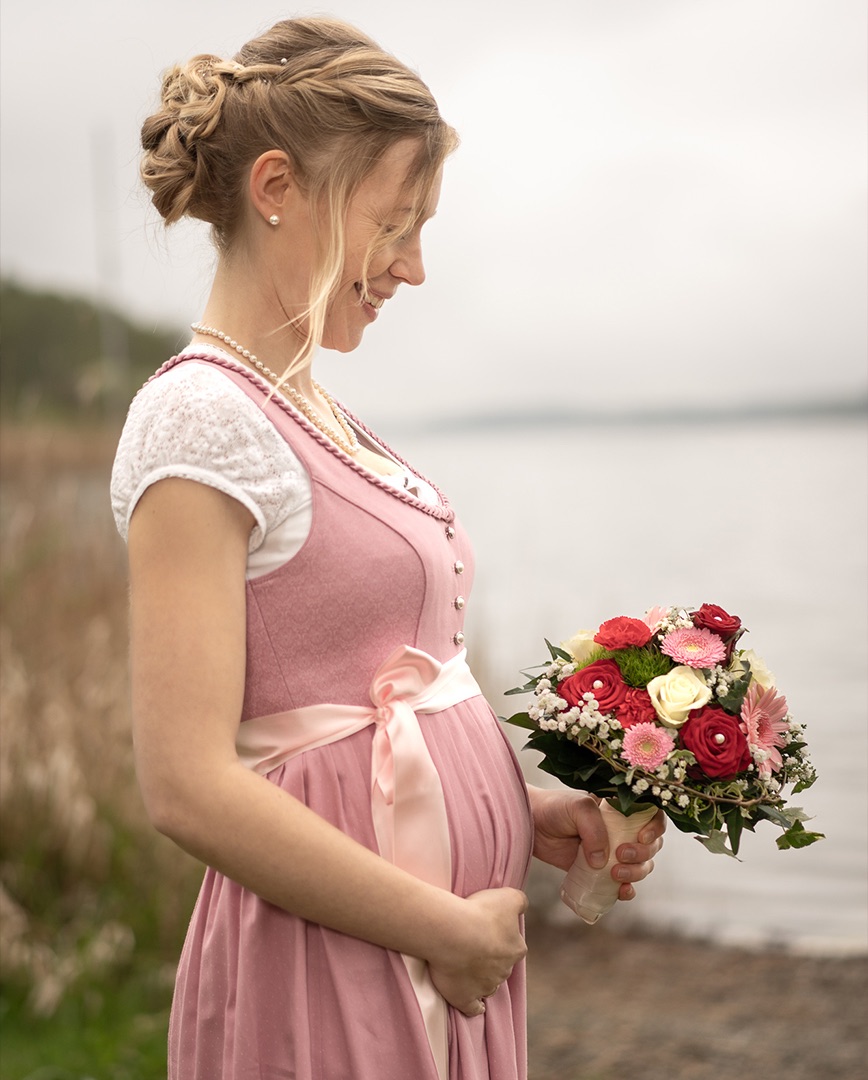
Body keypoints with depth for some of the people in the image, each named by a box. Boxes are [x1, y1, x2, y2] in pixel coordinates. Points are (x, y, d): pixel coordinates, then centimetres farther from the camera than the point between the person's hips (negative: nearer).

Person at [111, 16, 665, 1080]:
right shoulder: (200, 415, -16)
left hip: (442, 951, 9)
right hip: (335, 965, -8)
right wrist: (453, 927, -16)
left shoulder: (316, 413, 11)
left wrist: (523, 813, 3)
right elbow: (190, 786, -23)